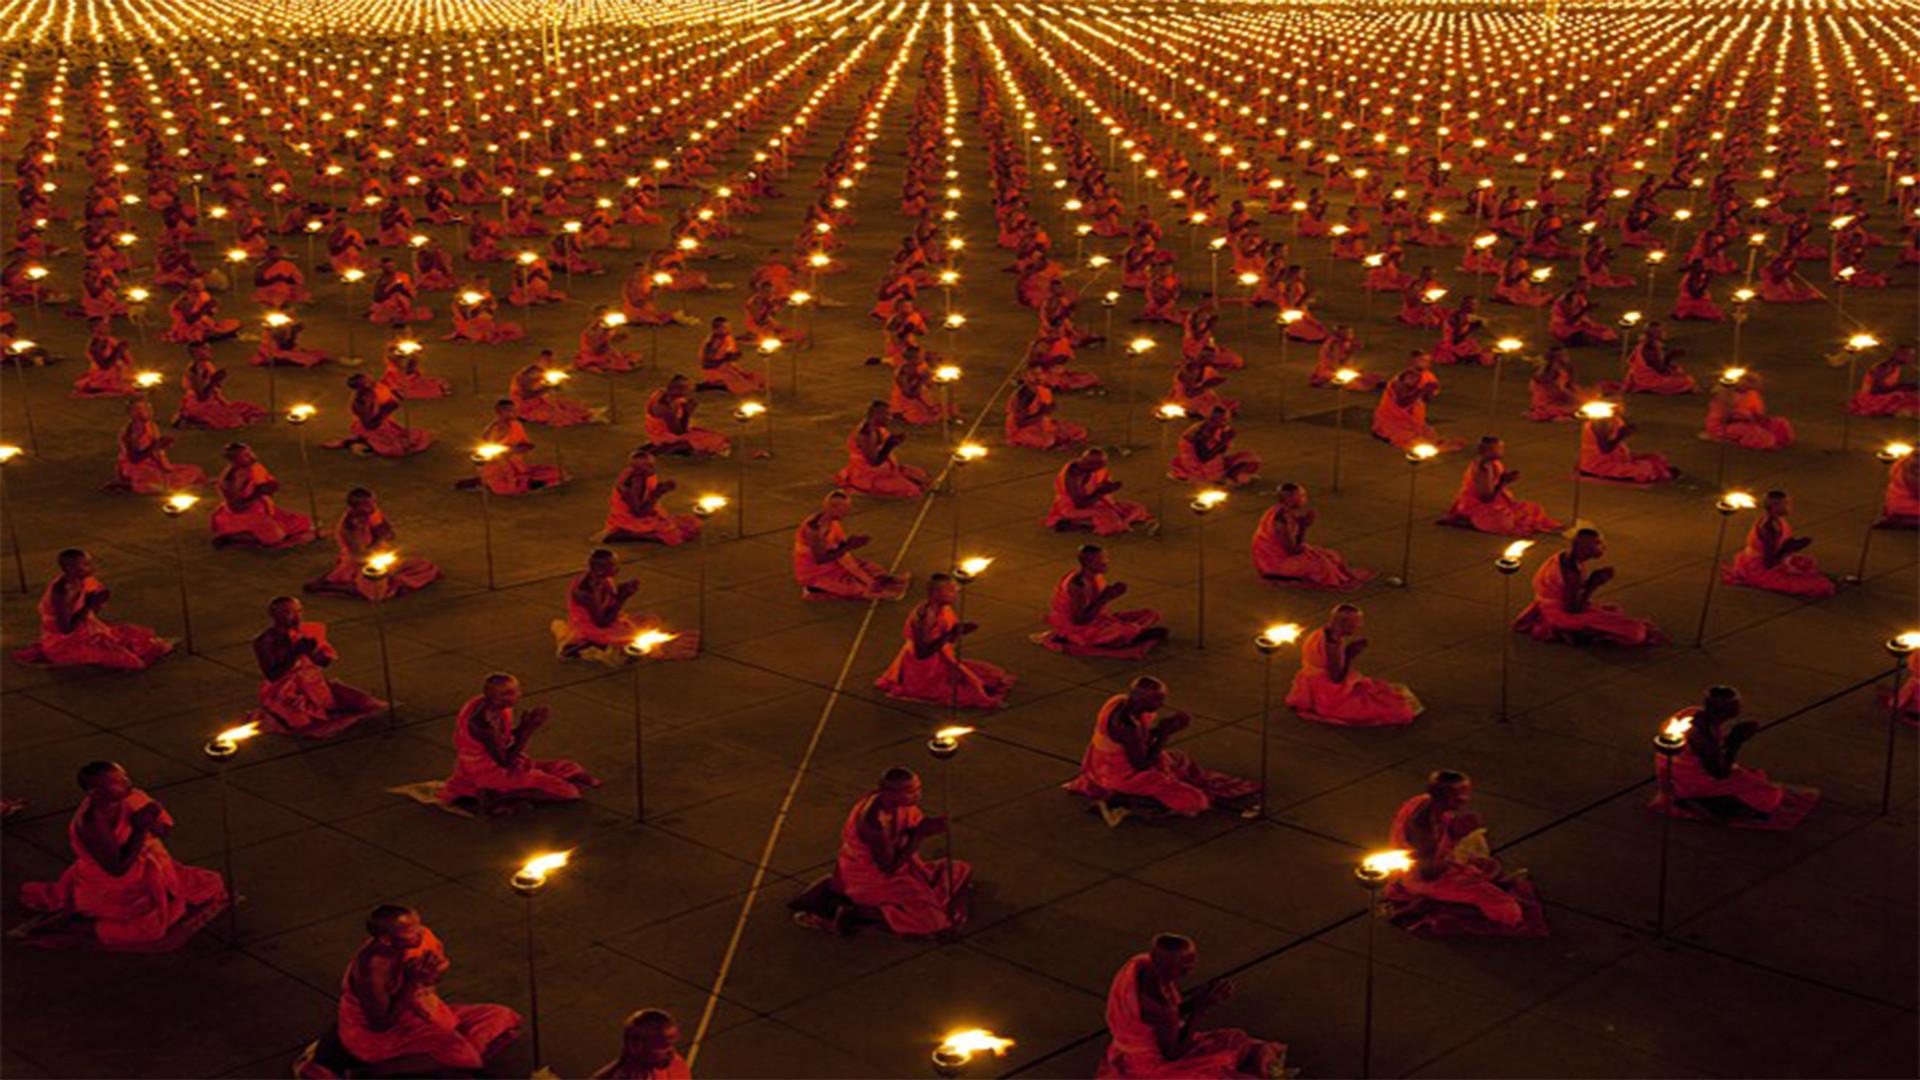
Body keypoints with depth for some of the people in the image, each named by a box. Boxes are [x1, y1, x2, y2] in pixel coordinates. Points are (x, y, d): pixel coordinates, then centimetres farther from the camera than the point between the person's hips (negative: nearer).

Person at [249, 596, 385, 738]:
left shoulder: (306, 632, -2)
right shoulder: (265, 641, -16)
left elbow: (326, 662, 3)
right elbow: (272, 677, -20)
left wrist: (312, 651, -19)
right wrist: (296, 654, -26)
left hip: (314, 688, 5)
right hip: (284, 694, -5)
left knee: (361, 702, -8)